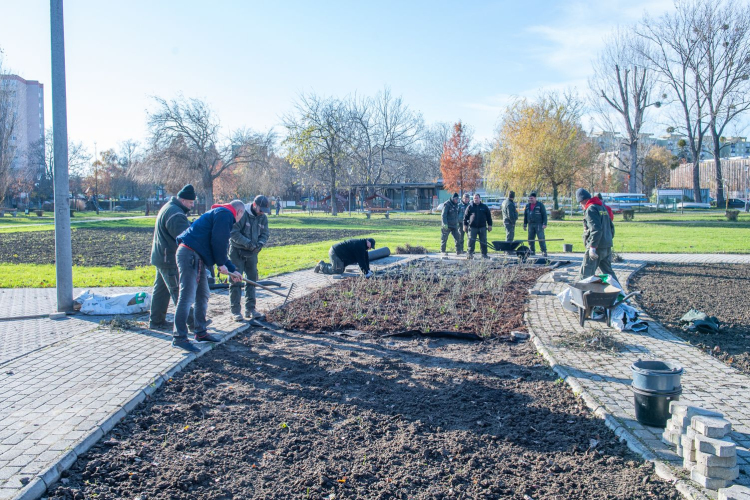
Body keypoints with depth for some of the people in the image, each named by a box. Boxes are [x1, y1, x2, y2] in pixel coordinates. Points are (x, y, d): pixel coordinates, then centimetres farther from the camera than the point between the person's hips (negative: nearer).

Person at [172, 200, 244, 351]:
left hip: (197, 258, 11)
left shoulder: (219, 213, 26)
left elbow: (220, 248, 28)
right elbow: (218, 242, -16)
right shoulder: (225, 214, -6)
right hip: (190, 255, -11)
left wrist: (231, 269, 27)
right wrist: (222, 264, -6)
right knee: (187, 297, -10)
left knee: (203, 295, 17)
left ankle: (201, 332, 26)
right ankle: (179, 337, -7)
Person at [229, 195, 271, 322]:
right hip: (237, 251, -6)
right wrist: (248, 243, -26)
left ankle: (250, 309, 16)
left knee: (252, 280, 8)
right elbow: (233, 233, -20)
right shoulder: (241, 214, -18)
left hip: (252, 253, 6)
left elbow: (265, 234, 5)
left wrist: (260, 244, -16)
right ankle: (236, 311, 0)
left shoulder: (263, 218, 2)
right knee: (236, 280, -5)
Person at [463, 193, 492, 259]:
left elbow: (489, 216, 12)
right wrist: (465, 225, 0)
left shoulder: (484, 207, 9)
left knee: (483, 241, 4)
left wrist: (490, 225, 7)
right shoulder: (470, 207, 6)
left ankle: (484, 254, 12)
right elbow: (466, 217, 6)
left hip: (482, 227, 1)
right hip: (472, 227, -1)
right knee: (471, 241, -3)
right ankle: (470, 254, 5)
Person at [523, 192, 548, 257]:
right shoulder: (527, 206, 12)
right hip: (531, 225, 5)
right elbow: (525, 216, 17)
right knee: (530, 239, 5)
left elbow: (544, 214, -3)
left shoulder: (540, 205, -1)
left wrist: (544, 224, -11)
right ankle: (532, 251, 14)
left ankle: (544, 252, -6)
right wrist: (525, 225, 12)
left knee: (541, 238, -9)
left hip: (539, 224, -5)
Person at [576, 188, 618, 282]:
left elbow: (596, 229, -22)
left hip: (597, 247, -9)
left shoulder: (590, 209, -12)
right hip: (607, 247, 9)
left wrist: (592, 247, -24)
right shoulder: (602, 207, 17)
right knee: (608, 272, 20)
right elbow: (611, 226, 22)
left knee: (585, 274, -6)